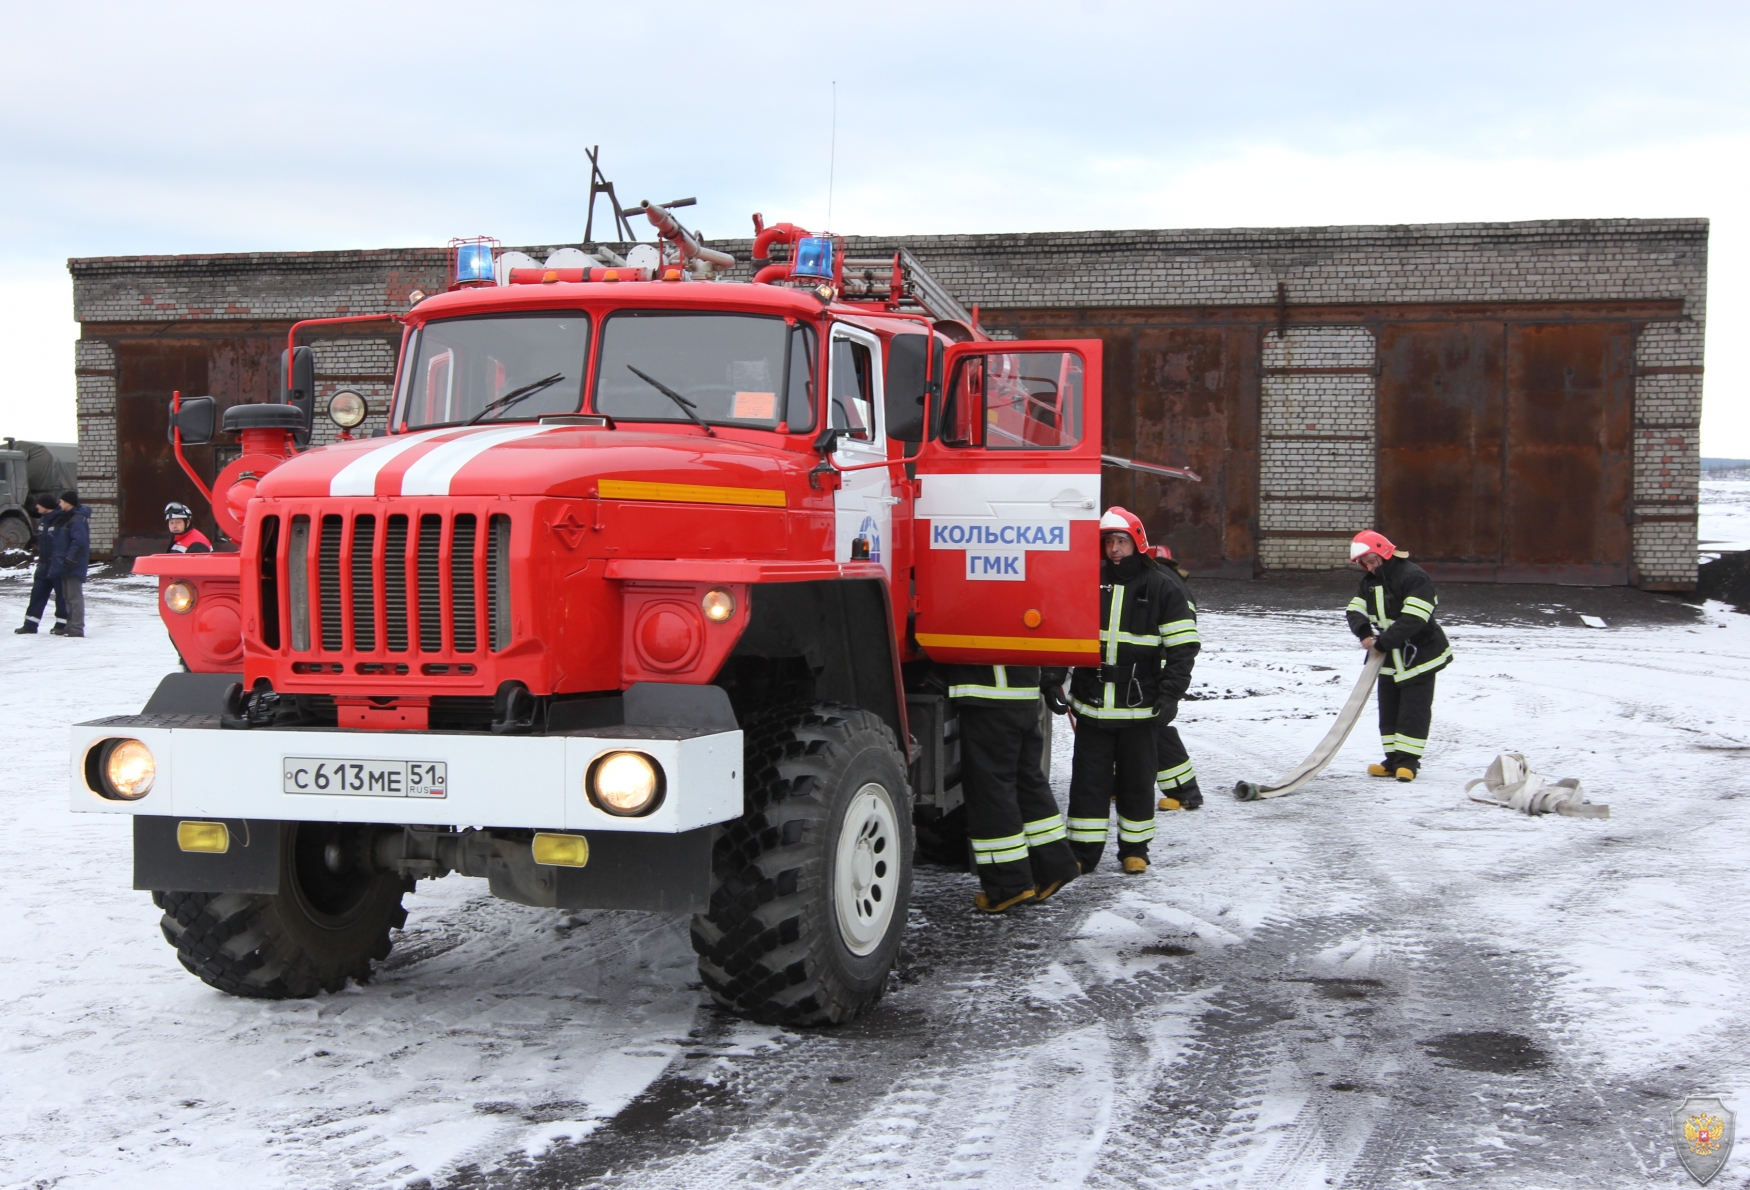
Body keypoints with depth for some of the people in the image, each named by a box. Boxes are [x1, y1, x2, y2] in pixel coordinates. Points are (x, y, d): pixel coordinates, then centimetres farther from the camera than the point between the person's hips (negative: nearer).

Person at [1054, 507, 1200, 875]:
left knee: (1136, 781, 8)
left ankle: (1134, 850, 20)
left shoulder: (1163, 588, -2)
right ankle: (1084, 852, 11)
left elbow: (1182, 646, -3)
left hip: (1139, 707, -2)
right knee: (1089, 780, 4)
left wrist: (1170, 694, -10)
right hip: (1091, 706, 3)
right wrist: (1057, 677, 7)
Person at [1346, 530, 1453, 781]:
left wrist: (1384, 642, -28)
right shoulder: (1370, 581, 7)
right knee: (1389, 710, 10)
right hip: (1389, 658, 8)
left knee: (1414, 711, -5)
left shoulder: (1414, 577, -20)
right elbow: (1355, 611, 4)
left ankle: (1408, 760, 0)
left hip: (1419, 655, -8)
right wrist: (1365, 633, -17)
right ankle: (1394, 759, 17)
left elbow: (1413, 619, -28)